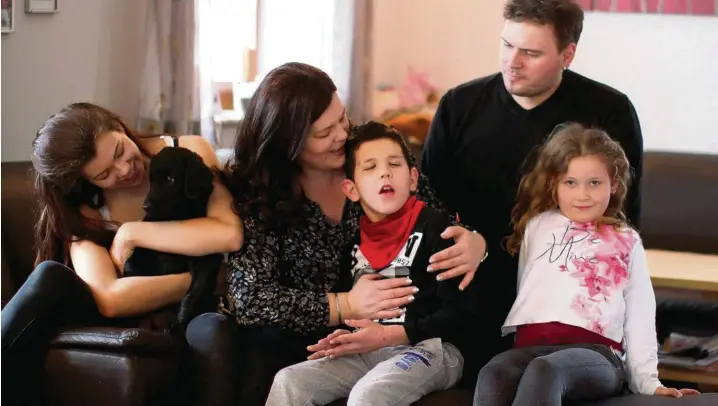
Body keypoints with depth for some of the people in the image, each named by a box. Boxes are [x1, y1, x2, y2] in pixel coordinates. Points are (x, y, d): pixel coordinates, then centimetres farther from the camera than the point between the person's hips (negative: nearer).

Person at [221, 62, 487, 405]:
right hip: (299, 345, -1)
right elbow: (250, 298, -17)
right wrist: (346, 306, -26)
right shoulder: (253, 193, -10)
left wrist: (474, 244, -19)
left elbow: (445, 228, 5)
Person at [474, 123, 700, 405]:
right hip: (533, 344, 2)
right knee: (493, 374, -36)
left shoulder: (627, 242, 22)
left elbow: (640, 317, 16)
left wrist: (648, 381, 8)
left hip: (596, 352, -2)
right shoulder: (538, 225, 25)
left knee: (544, 370, -39)